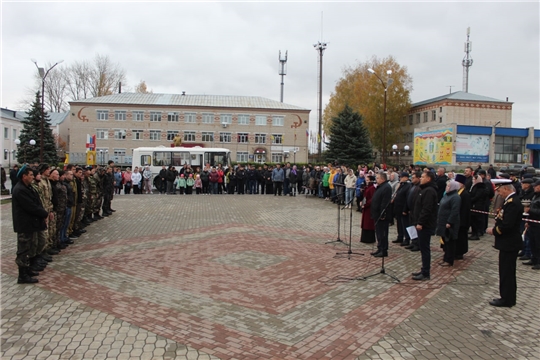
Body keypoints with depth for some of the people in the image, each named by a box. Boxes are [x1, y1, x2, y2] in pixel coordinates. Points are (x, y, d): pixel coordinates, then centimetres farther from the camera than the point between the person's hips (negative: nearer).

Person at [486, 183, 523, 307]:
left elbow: (507, 225, -27)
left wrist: (494, 231, -13)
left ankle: (506, 299, 11)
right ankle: (509, 298, 29)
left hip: (509, 244, -10)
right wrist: (496, 228, 1)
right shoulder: (512, 200, 9)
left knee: (506, 272, 1)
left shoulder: (512, 203, -23)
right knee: (509, 272, 18)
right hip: (510, 242, 10)